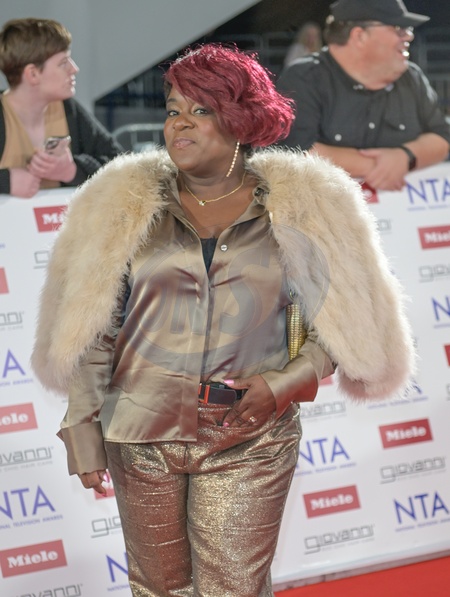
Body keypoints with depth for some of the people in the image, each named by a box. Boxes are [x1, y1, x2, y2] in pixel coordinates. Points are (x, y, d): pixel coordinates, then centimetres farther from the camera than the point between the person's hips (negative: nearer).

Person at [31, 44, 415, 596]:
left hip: (249, 440, -1)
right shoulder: (126, 204, 2)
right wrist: (83, 428, -1)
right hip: (142, 431, 1)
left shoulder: (300, 206, 0)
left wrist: (285, 384, -10)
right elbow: (89, 330, 4)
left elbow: (344, 317, 5)